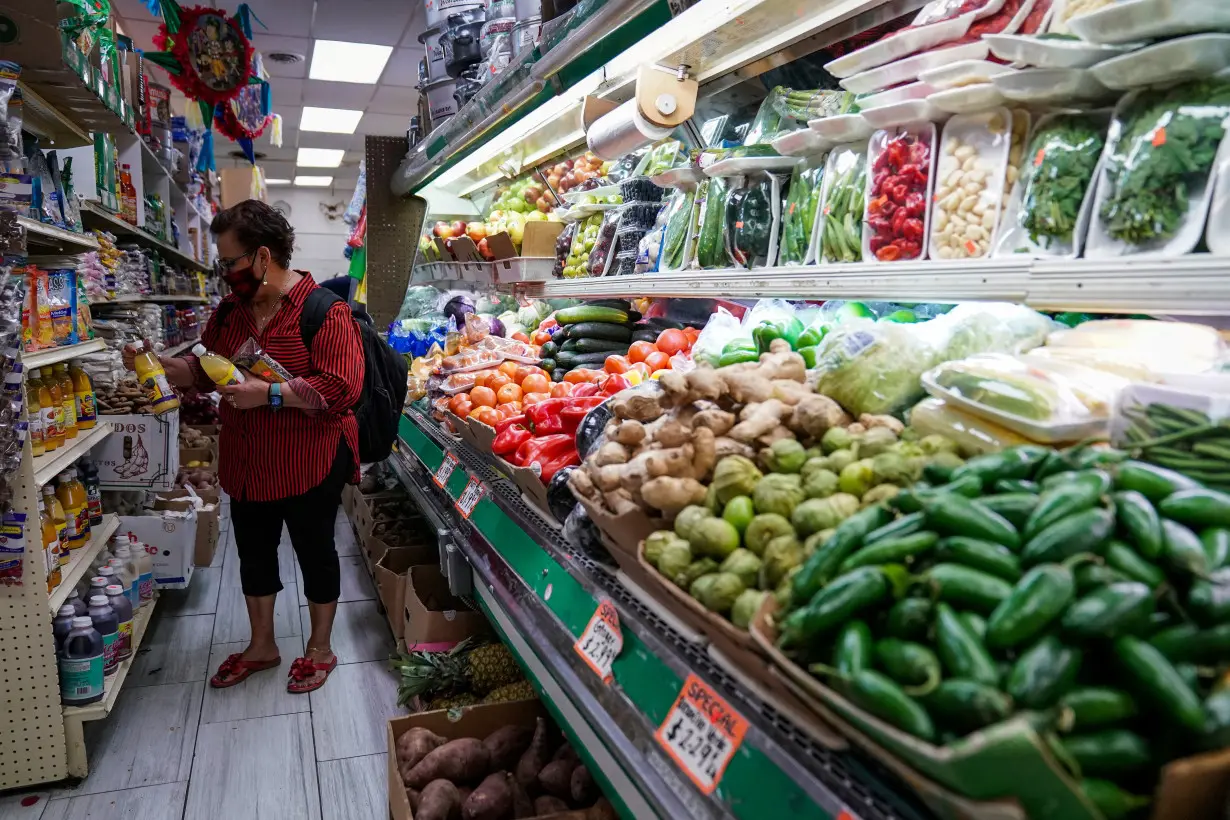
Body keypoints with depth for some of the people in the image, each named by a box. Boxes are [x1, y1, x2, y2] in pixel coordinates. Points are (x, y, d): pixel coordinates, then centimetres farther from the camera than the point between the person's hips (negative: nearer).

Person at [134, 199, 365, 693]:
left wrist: (271, 394, -28)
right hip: (248, 466, 7)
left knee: (314, 553, 10)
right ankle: (261, 646, 39)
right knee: (254, 554, 19)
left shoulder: (324, 311, -17)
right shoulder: (230, 310, 7)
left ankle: (320, 648, 30)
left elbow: (342, 389, -25)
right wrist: (161, 365, 2)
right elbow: (203, 371, 19)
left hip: (309, 466, -7)